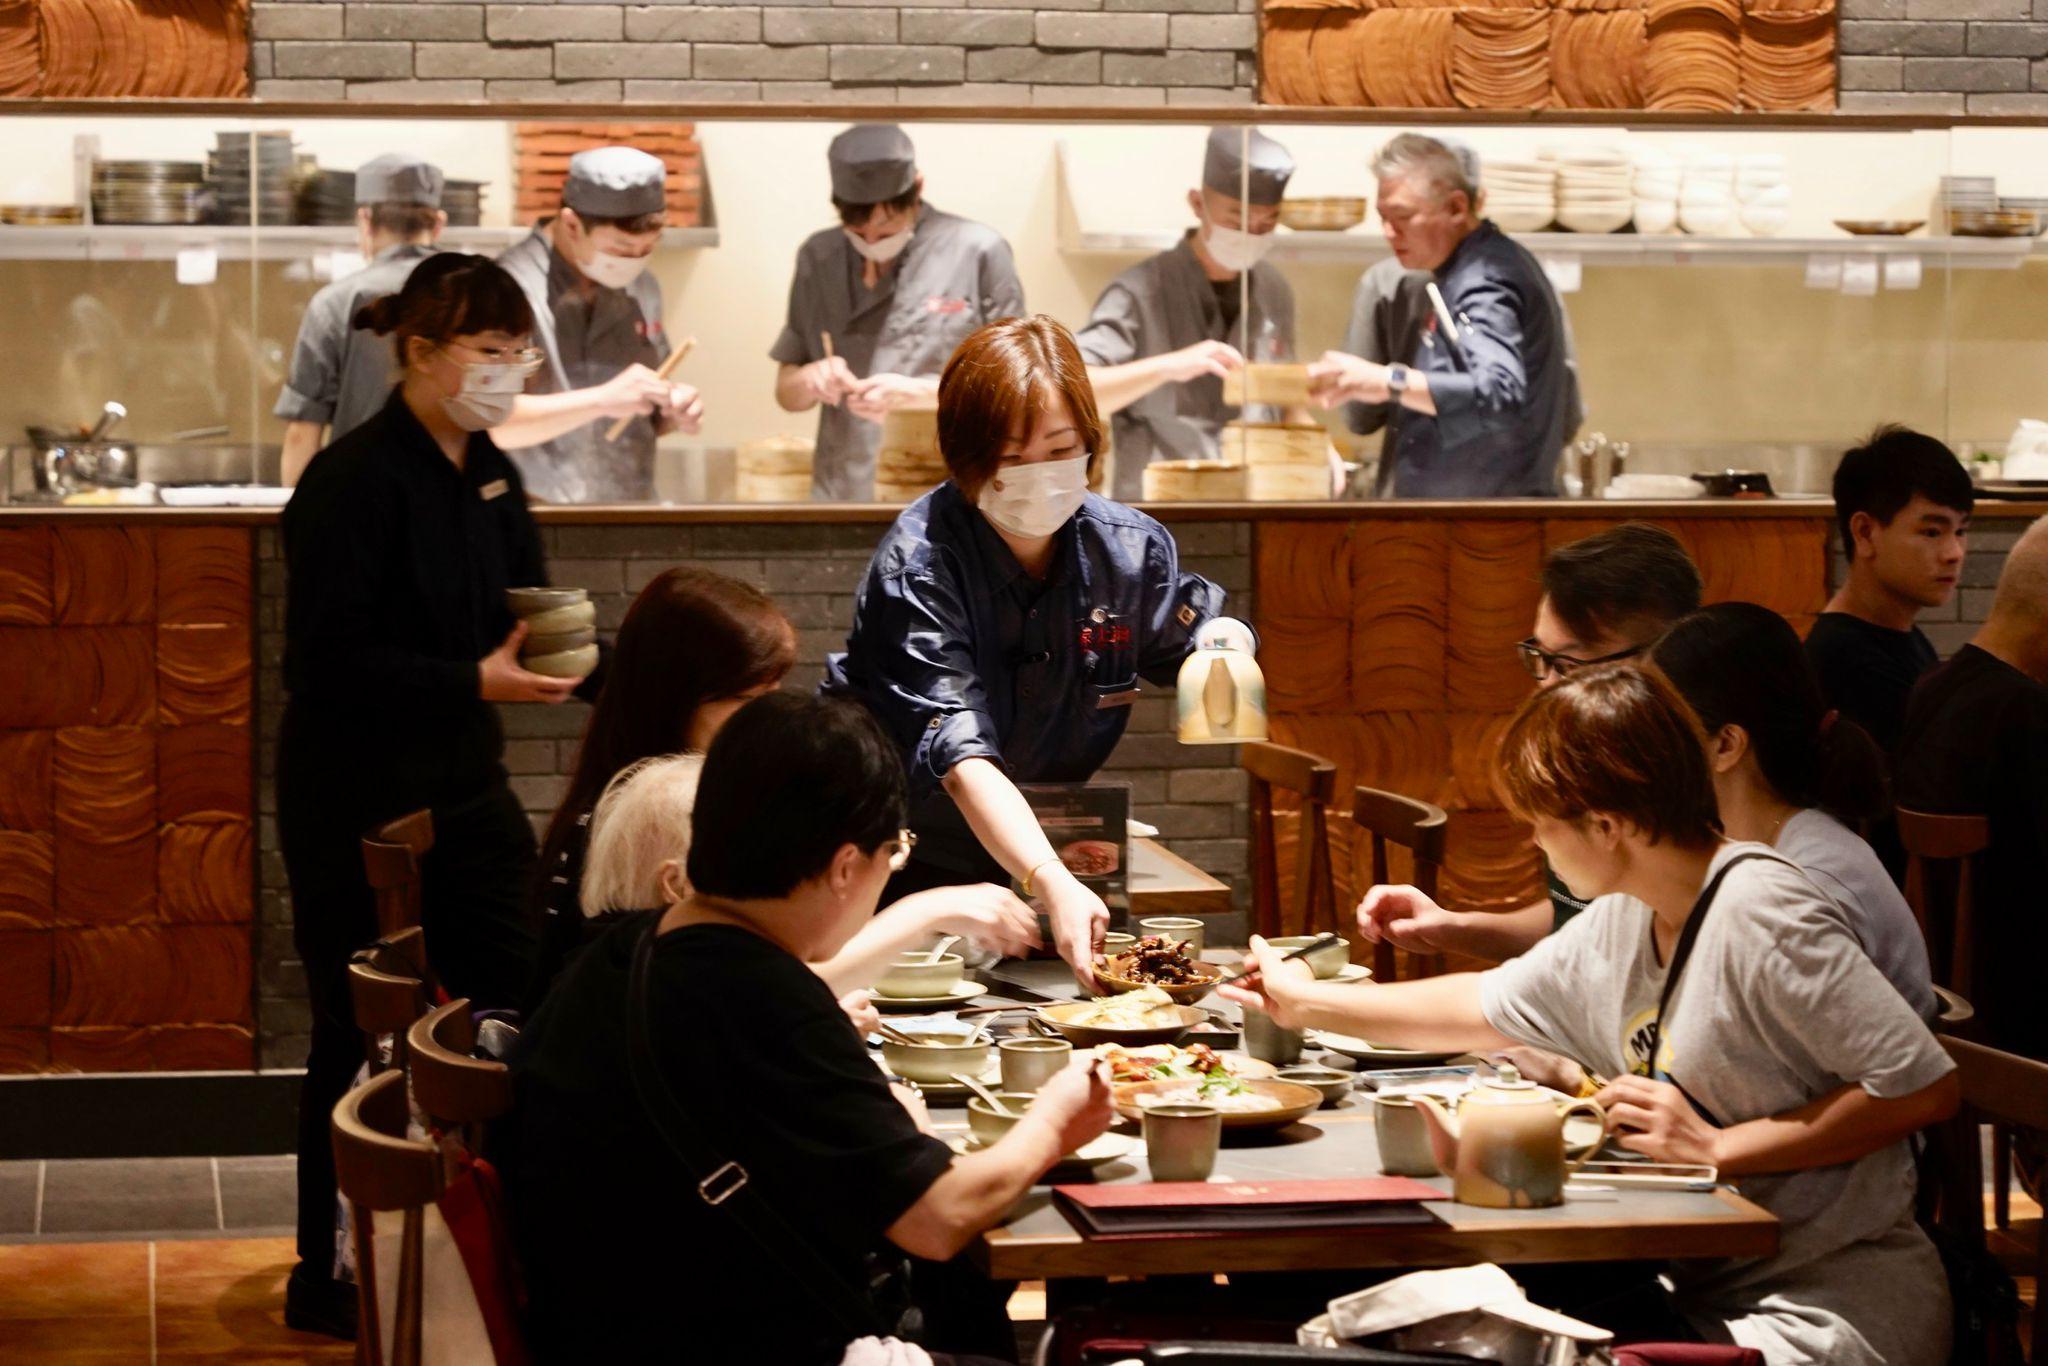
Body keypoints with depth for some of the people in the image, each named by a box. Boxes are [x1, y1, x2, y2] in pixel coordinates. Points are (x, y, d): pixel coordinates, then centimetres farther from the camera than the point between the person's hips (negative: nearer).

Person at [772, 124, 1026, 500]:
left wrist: (915, 395, -14)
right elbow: (788, 393, 15)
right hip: (841, 494, 4)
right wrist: (810, 380, -7)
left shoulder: (978, 253, -3)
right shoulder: (818, 258, 9)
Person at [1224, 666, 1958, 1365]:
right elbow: (1488, 1006, 26)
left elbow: (1925, 1089, -23)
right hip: (1707, 1292, 8)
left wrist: (1718, 1148, -20)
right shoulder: (1623, 921, 8)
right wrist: (1309, 1003, 33)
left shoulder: (1760, 913, -19)